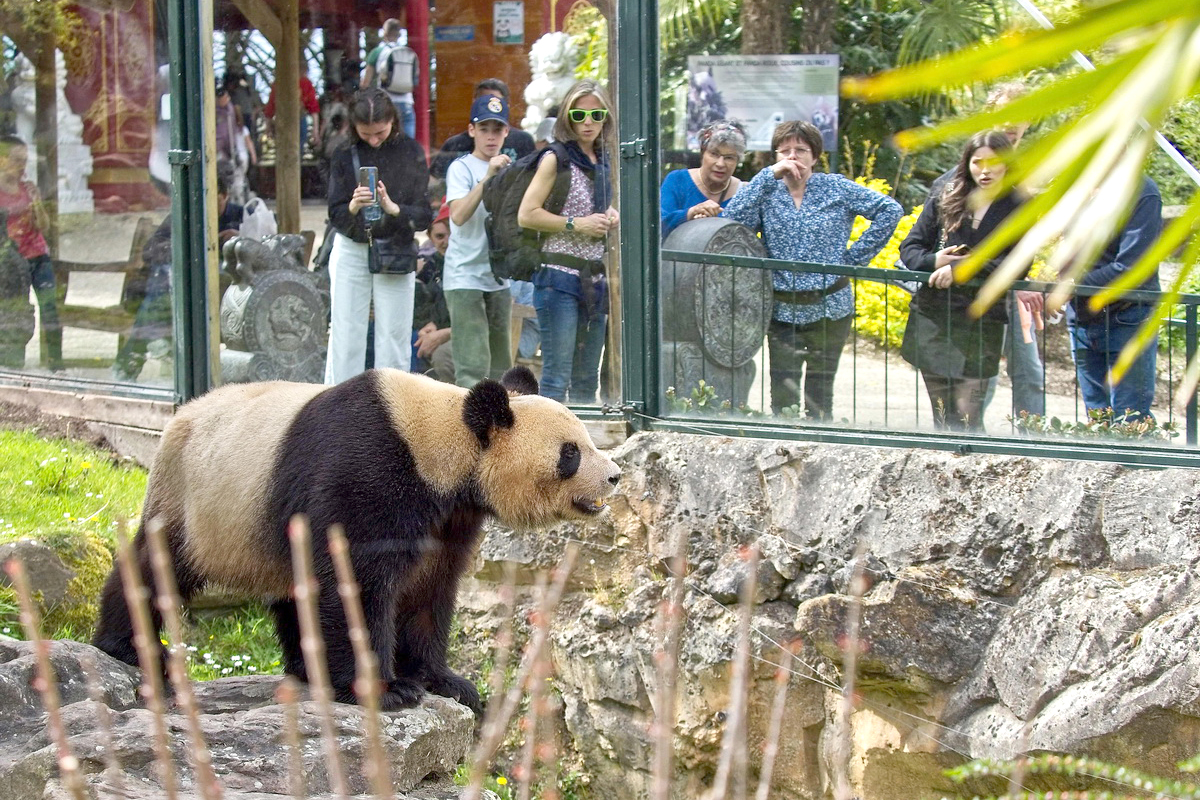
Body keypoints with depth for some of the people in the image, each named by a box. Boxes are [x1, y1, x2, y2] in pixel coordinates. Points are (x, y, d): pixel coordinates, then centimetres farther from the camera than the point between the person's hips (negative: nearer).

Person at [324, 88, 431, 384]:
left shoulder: (410, 152, -4)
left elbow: (424, 215, -6)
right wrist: (353, 207, -28)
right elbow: (335, 216, -6)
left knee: (394, 338, 1)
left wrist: (392, 207, -25)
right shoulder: (345, 155, -2)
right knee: (346, 337, -1)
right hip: (351, 251, 0)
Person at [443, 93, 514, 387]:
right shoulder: (461, 168, -6)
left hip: (499, 277, 7)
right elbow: (458, 215, -22)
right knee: (473, 365, -13)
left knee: (500, 364, 10)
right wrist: (488, 177, -27)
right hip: (465, 277, -7)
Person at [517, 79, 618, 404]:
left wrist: (611, 218, 10)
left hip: (595, 278, 7)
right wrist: (576, 224, -14)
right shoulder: (556, 158, -6)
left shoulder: (604, 162, 14)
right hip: (560, 276, -7)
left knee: (587, 382, 11)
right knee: (556, 379, -10)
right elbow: (526, 215, -12)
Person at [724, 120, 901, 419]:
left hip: (830, 308, -1)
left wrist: (857, 255, -4)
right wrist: (769, 174, -14)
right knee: (782, 394, -3)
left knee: (820, 394, 6)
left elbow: (889, 209, -1)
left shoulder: (836, 188, 2)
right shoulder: (767, 191, 5)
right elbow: (734, 219, -13)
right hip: (782, 311, 1)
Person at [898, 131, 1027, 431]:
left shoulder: (1019, 209, 2)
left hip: (981, 324, -3)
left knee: (967, 416, -10)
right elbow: (909, 248, 11)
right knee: (943, 416, 6)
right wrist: (934, 260, -12)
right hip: (932, 318, 3)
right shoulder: (944, 201, 10)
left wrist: (960, 267, -18)